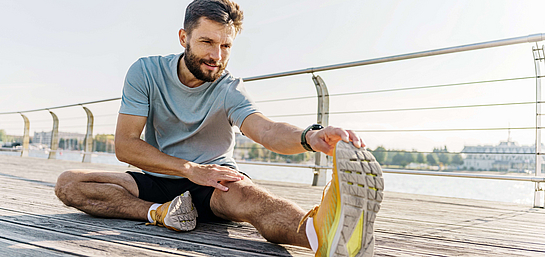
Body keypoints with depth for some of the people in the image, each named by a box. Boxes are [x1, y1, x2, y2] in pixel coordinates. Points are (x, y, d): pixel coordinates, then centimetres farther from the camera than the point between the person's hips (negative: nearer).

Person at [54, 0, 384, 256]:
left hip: (212, 179, -2)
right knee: (69, 183, -17)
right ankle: (159, 213, -30)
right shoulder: (146, 72, -5)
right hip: (159, 180, 3)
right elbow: (124, 145, -11)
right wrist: (190, 169, -23)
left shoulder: (229, 89, -8)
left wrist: (310, 137, -53)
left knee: (246, 193, -39)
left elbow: (267, 130, -28)